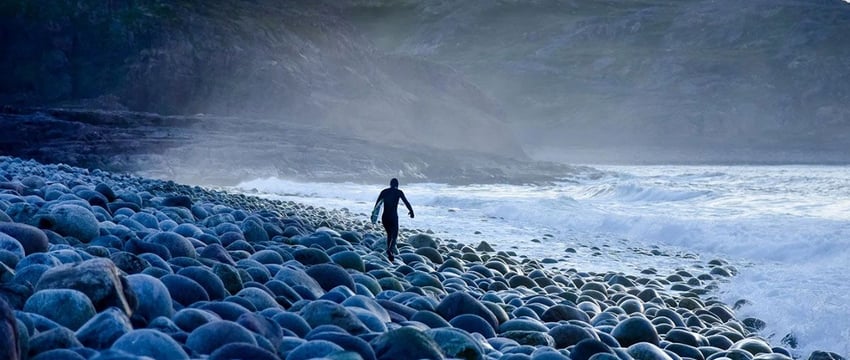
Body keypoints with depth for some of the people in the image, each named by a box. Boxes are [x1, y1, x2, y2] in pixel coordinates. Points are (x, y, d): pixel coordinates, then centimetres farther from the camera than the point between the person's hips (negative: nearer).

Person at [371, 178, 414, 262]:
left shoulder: (384, 191, 10)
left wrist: (374, 214, 11)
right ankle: (390, 250, -29)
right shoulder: (398, 192, 1)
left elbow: (377, 203, 8)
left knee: (389, 234, 19)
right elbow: (406, 202, 3)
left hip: (384, 217, 4)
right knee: (394, 235, -2)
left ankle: (389, 254, 19)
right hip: (393, 216, -4)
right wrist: (411, 211, 16)